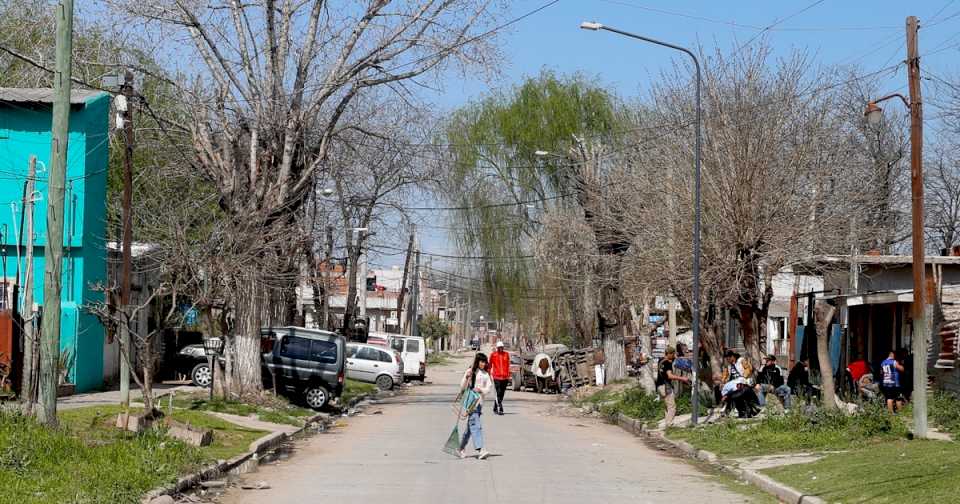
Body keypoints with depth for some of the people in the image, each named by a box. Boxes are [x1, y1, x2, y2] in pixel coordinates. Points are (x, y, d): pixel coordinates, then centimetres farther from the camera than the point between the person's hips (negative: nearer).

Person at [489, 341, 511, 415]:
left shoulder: (506, 354, 9)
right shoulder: (493, 355, 0)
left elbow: (508, 365, 15)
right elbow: (490, 366, 7)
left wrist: (508, 375, 14)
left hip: (505, 377, 4)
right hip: (496, 377, -4)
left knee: (502, 394, 9)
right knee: (498, 393, -12)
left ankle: (495, 409, 24)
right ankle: (500, 409, -15)